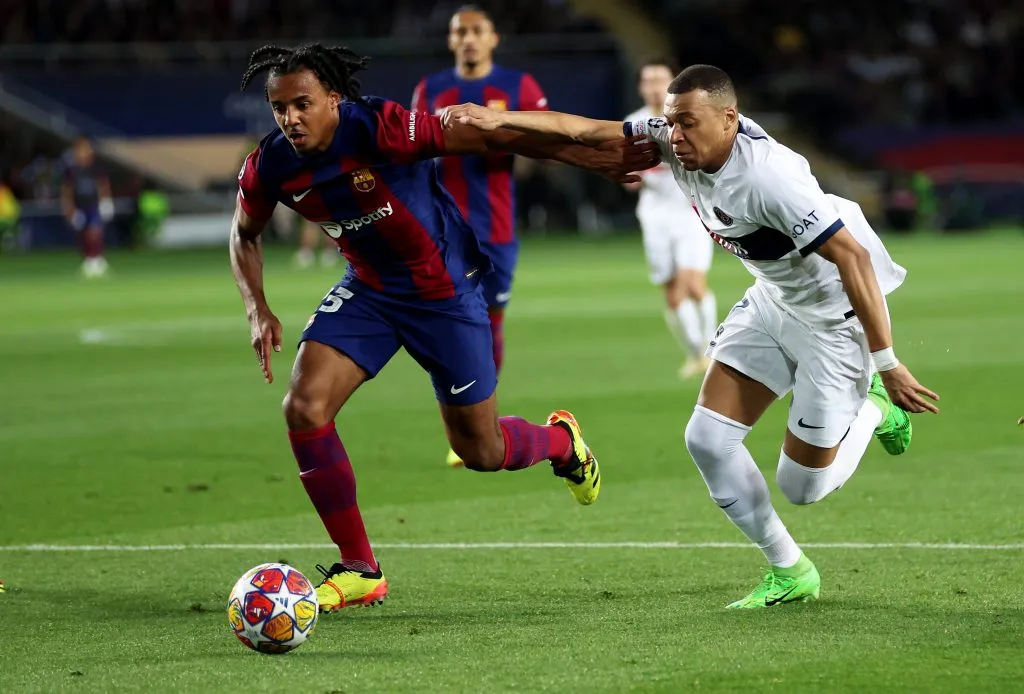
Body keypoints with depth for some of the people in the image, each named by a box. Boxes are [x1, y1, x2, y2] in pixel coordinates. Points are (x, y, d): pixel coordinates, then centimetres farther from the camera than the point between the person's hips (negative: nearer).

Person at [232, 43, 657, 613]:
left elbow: (494, 138, -25)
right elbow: (245, 234, 9)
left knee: (480, 452, 3)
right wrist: (258, 310, -7)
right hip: (368, 289, 4)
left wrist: (596, 159, -25)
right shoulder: (270, 168, -13)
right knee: (304, 407, -17)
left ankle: (561, 442, 42)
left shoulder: (380, 129, -30)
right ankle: (359, 571, -3)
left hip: (444, 291, -4)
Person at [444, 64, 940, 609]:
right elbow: (585, 131, -7)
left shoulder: (770, 176, -34)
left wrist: (887, 365, -28)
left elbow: (854, 257, -32)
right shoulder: (677, 143, -12)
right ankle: (789, 573, 14)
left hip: (836, 316, -8)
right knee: (708, 439, -2)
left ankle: (874, 408, 30)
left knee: (802, 485, 0)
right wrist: (498, 119, -20)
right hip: (772, 299, 8)